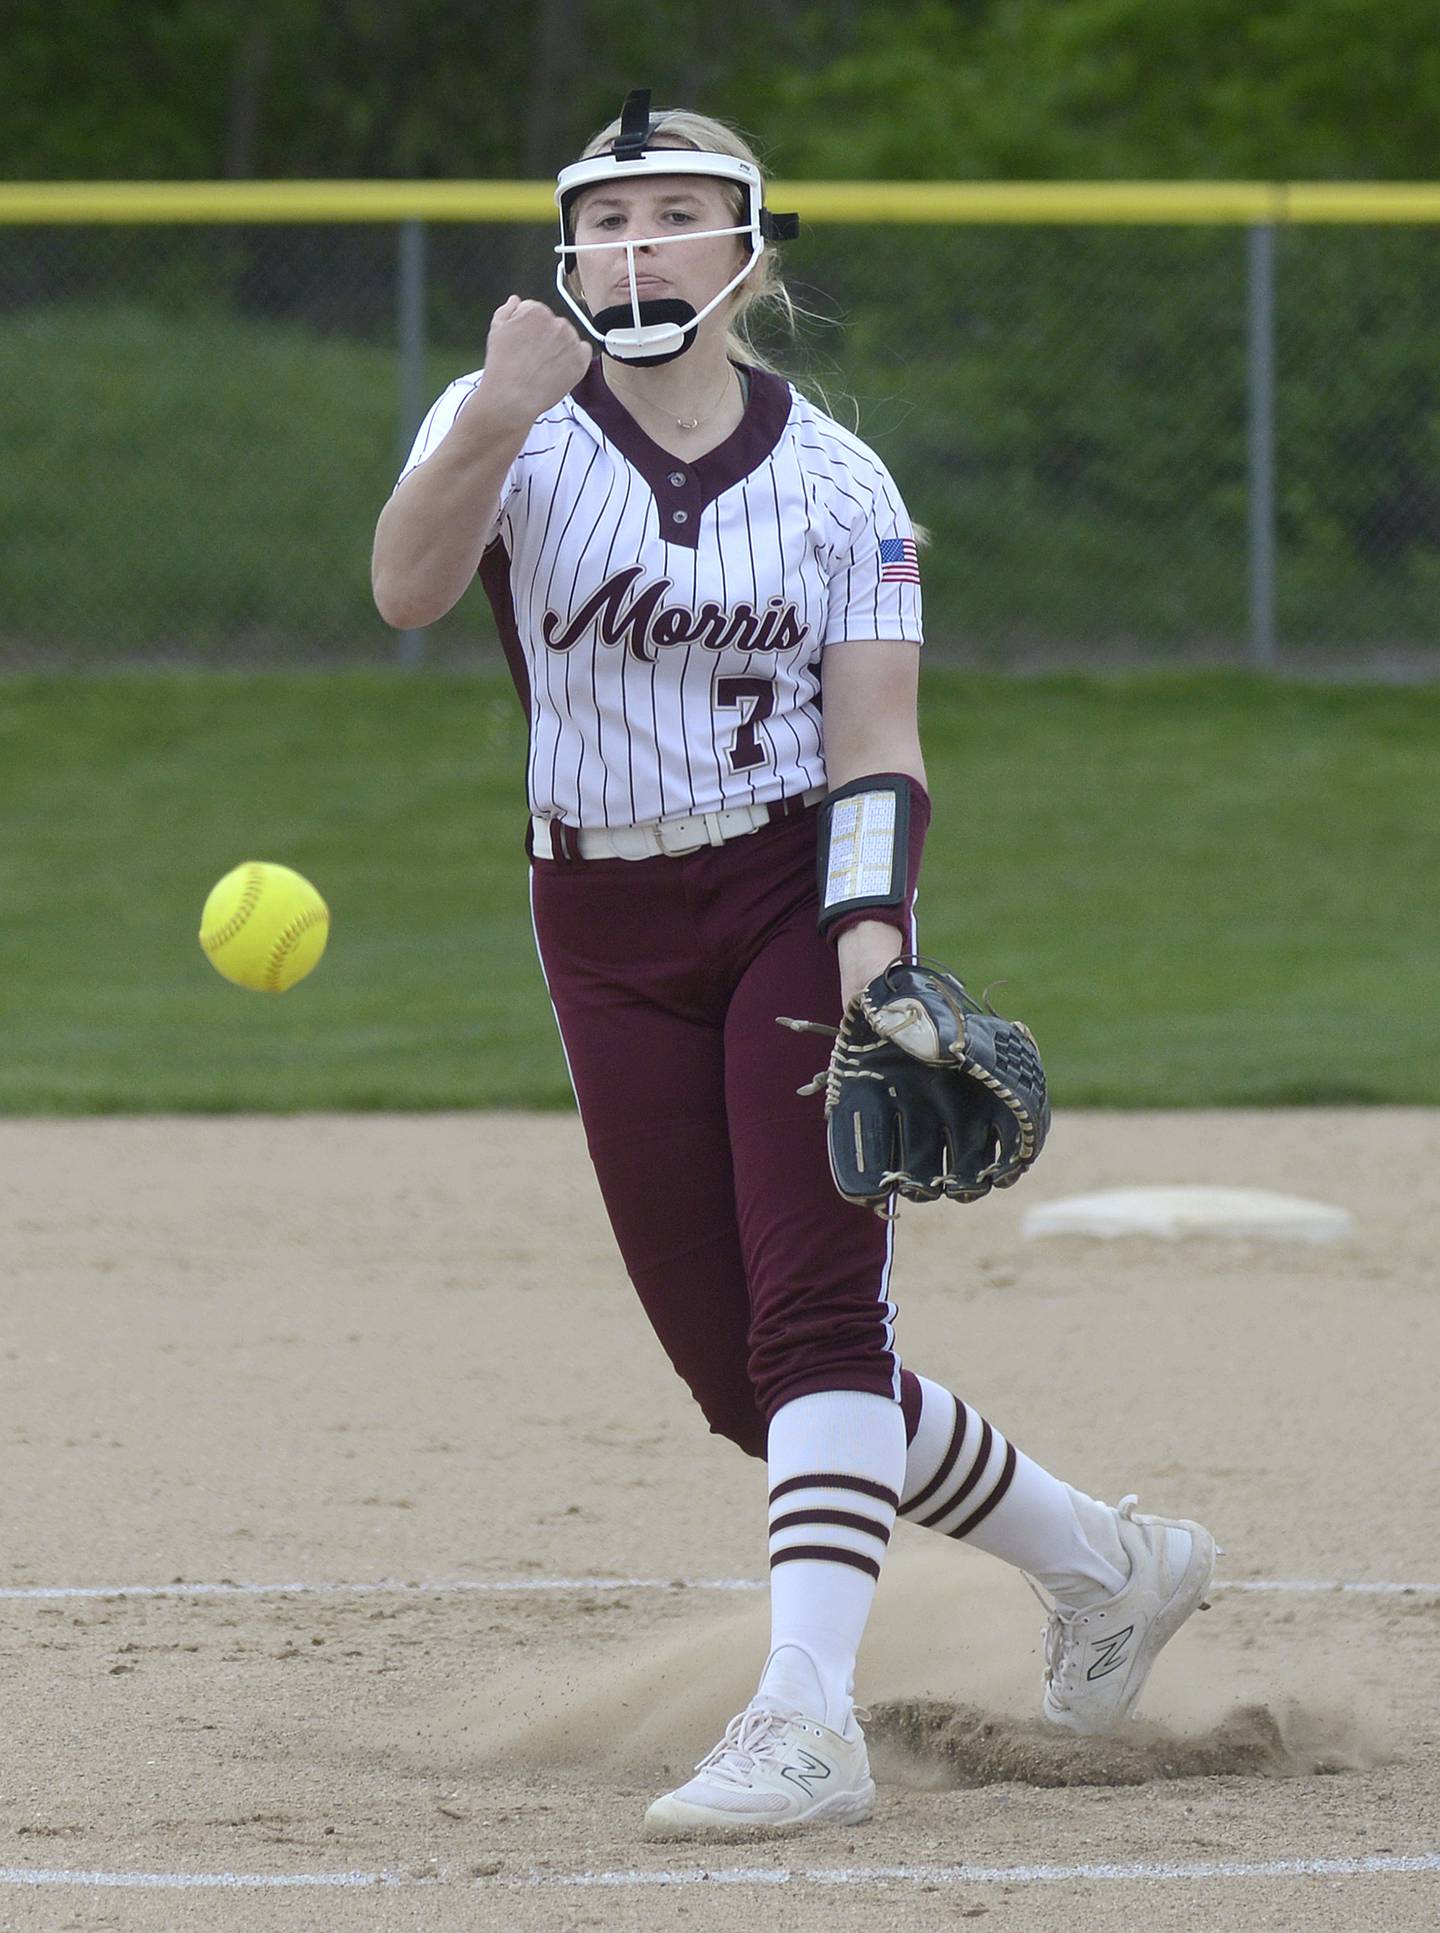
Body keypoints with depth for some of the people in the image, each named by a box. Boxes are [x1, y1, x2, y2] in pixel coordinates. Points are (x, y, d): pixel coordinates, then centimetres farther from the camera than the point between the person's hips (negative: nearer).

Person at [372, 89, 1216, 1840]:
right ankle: (1098, 1564, 22)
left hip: (797, 895, -2)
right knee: (738, 1372, 4)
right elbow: (406, 587, -26)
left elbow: (876, 746, -6)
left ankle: (807, 1714, -26)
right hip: (605, 932, 2)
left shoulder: (836, 481, -2)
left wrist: (872, 939, -24)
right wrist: (493, 423, -45)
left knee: (812, 1311, -18)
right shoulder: (518, 427, -5)